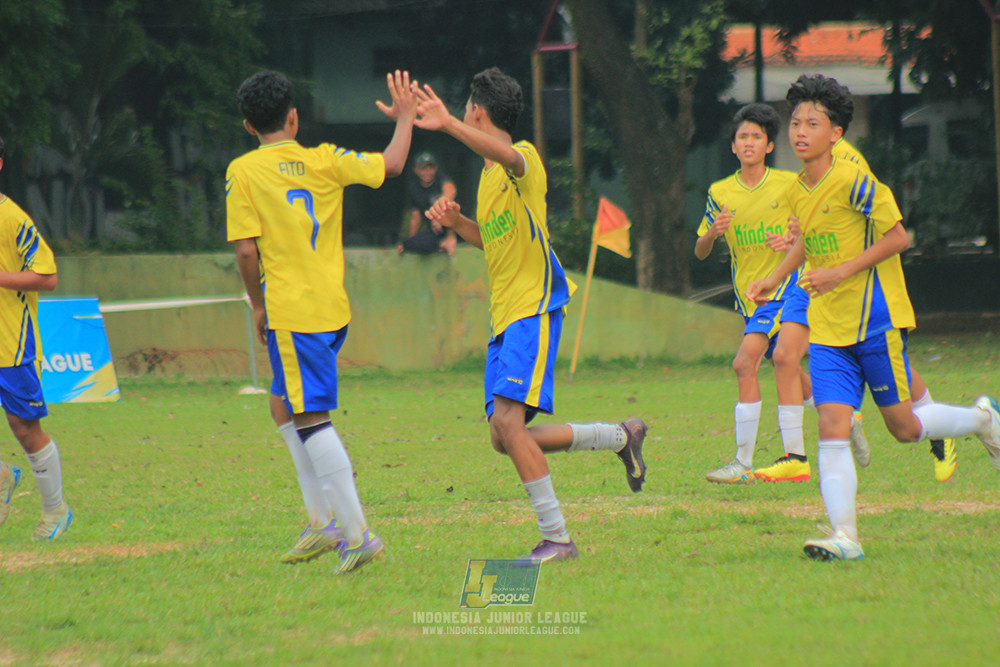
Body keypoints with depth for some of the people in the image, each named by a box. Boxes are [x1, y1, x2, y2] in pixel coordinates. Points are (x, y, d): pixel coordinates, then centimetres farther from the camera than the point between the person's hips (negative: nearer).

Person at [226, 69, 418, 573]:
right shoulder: (326, 161, 4)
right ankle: (323, 521, 19)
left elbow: (246, 250, -9)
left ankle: (356, 531, -13)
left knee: (310, 418, -6)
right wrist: (405, 119, 33)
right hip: (333, 308, 6)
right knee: (285, 405, 21)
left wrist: (258, 305, 5)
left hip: (290, 311, -6)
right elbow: (392, 164, 17)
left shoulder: (243, 172, -5)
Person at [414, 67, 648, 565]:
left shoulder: (524, 159, -8)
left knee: (508, 419, -22)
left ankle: (556, 538, -17)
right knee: (505, 439, 6)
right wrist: (457, 223, 12)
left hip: (535, 306, -10)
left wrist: (449, 125, -51)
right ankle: (621, 437, 23)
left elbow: (506, 156, -35)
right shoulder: (489, 172, 20)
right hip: (504, 314, 10)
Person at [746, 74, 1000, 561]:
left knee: (903, 427, 3)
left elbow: (897, 236, -14)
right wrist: (775, 279, 13)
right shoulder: (797, 192, 7)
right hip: (827, 328, 5)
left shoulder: (853, 183, -15)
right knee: (830, 427, -10)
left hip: (875, 319, -5)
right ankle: (844, 536, -11)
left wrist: (841, 272, -20)